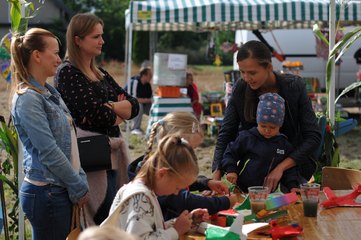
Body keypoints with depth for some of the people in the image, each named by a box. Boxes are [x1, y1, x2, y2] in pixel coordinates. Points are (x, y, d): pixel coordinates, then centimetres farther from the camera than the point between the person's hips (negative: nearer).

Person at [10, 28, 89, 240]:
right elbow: (49, 152, -18)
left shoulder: (50, 92, 12)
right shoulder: (27, 98, -15)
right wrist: (79, 187, -11)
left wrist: (80, 180, 11)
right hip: (47, 192, -8)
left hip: (61, 190, 8)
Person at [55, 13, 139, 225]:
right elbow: (95, 114, -17)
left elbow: (134, 105, 9)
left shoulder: (101, 74, 17)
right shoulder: (67, 73, -7)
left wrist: (109, 108, -9)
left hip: (113, 154, 8)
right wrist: (118, 114, 2)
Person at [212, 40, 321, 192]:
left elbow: (313, 136, -18)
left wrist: (281, 167, -29)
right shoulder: (241, 89, -10)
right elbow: (226, 134, -9)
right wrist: (216, 175, -23)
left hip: (293, 161, -2)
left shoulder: (294, 86, -17)